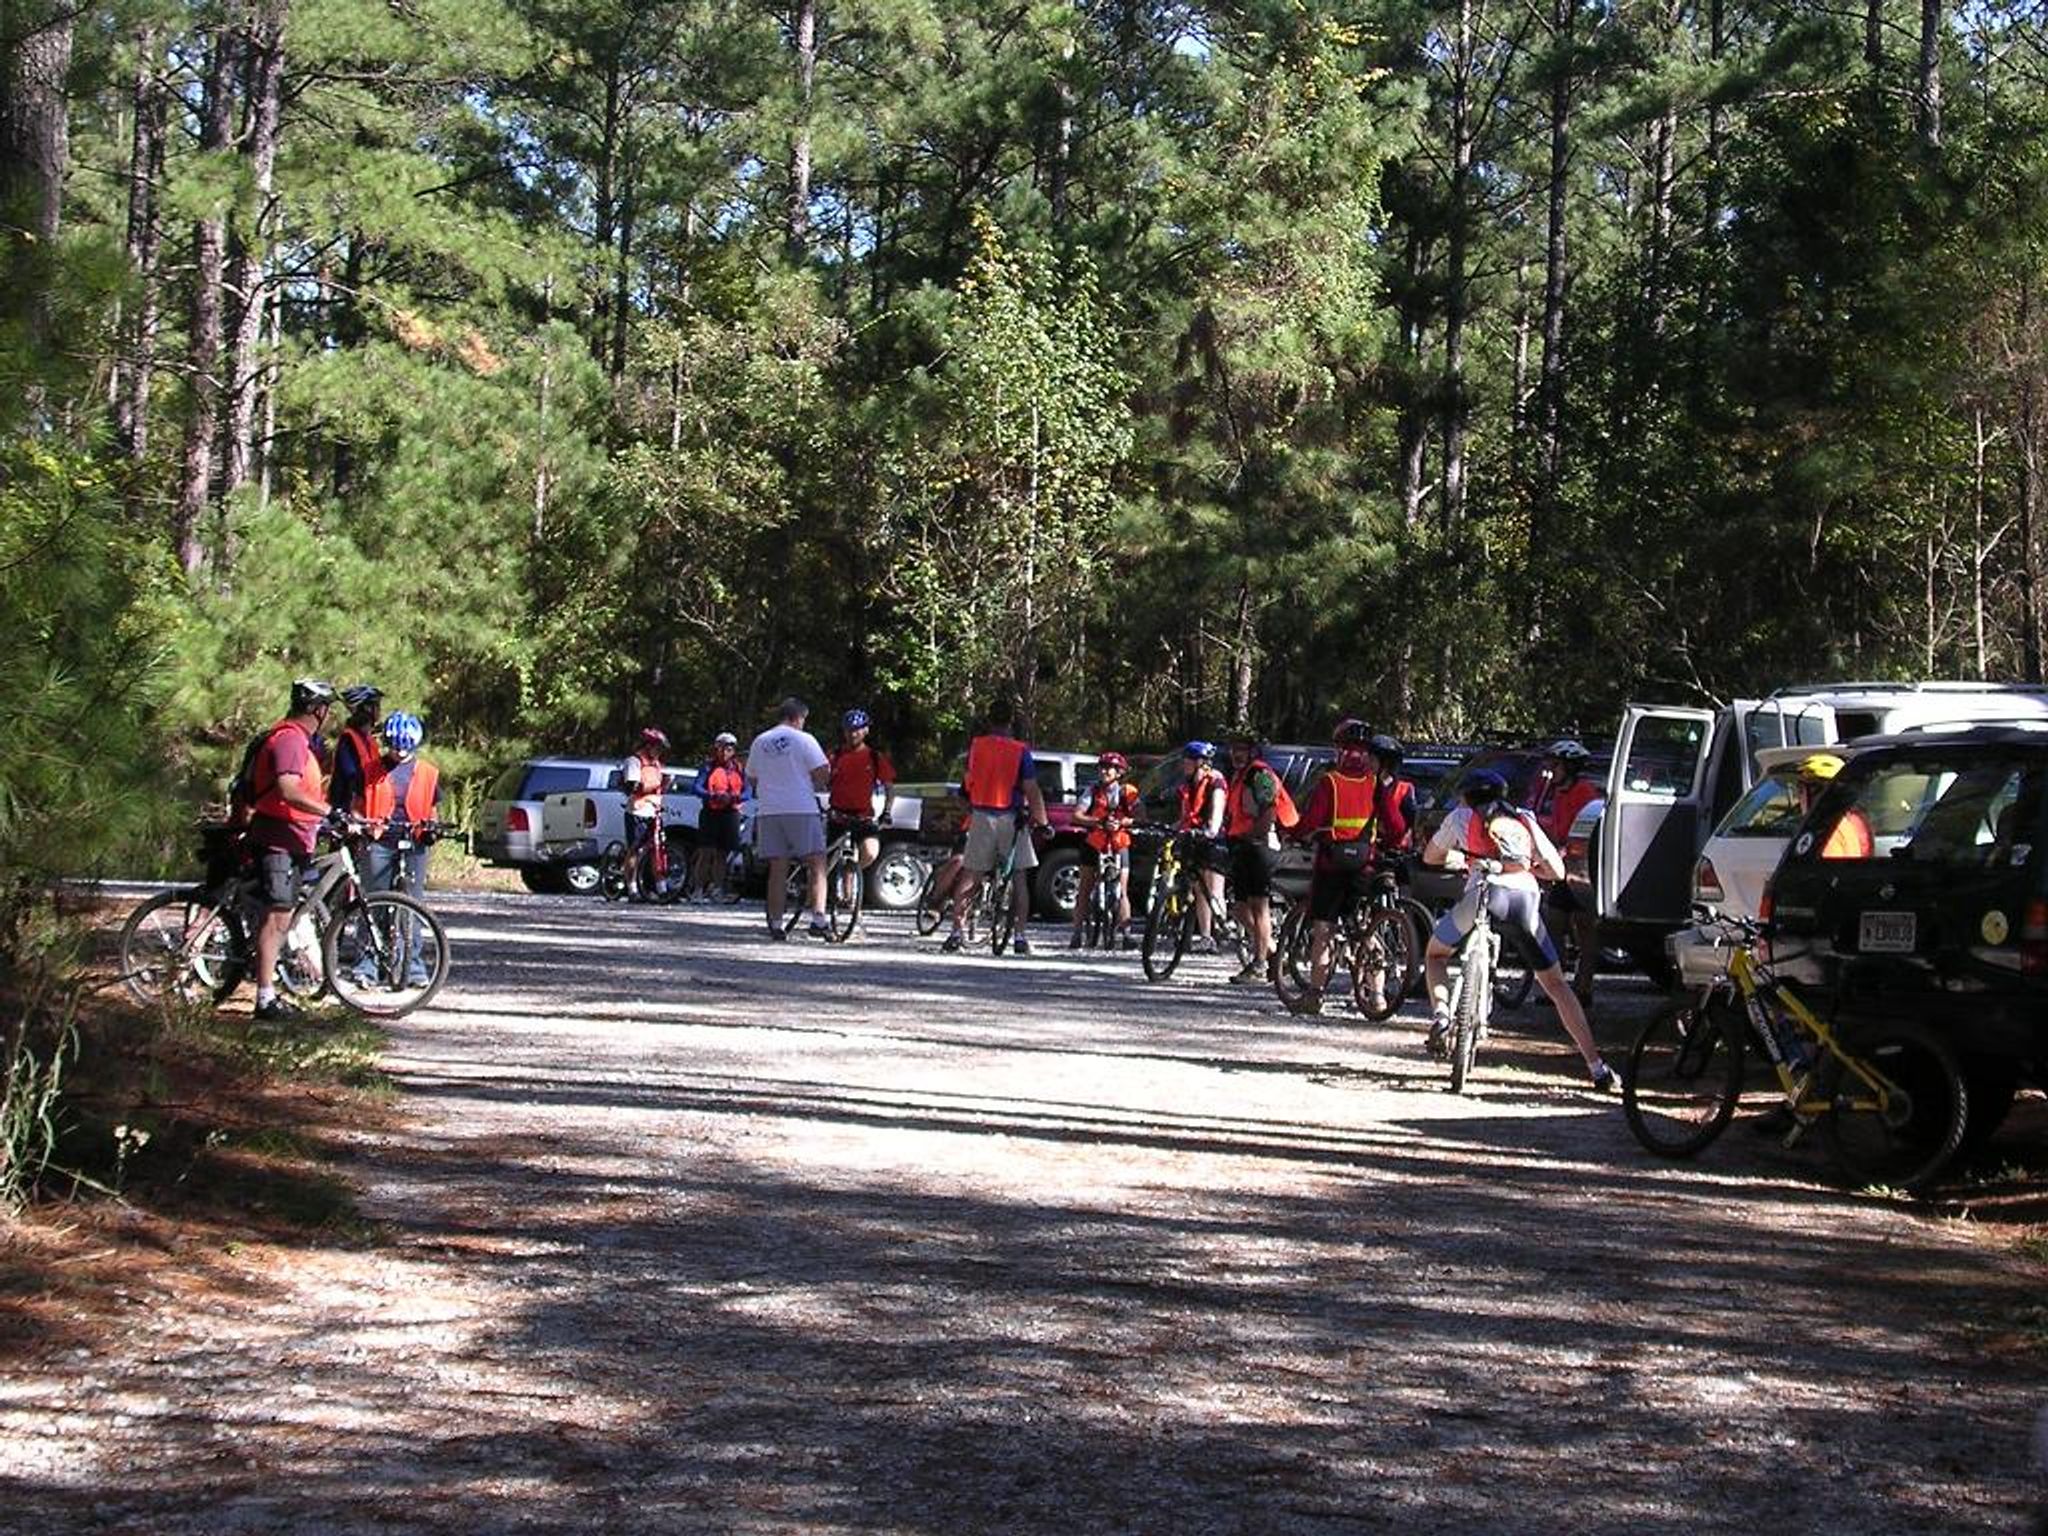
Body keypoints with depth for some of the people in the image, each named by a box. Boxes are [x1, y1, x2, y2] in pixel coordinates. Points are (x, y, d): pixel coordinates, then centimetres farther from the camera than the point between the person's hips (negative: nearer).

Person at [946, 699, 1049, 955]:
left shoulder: (976, 746, 1)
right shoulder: (1020, 751, -6)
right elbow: (1032, 791, -9)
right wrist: (1042, 821, -1)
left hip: (980, 816, 2)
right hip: (1011, 818, -2)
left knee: (969, 875, 11)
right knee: (1019, 877, 6)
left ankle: (957, 931, 6)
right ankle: (1019, 936, 2)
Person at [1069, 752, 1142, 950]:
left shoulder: (1127, 792, -2)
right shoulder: (1093, 791, -3)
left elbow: (1138, 816, -10)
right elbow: (1077, 816, -13)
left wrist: (1120, 823, -29)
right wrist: (1099, 822, -29)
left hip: (1119, 844, 0)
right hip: (1094, 844, 1)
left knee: (1122, 891, -5)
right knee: (1085, 890, 1)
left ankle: (1125, 933, -3)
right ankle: (1077, 934, 3)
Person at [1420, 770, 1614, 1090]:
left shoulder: (1462, 816, 25)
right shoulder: (1524, 820, 29)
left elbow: (1430, 856, 37)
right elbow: (1557, 871, 27)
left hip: (1484, 894, -2)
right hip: (1526, 896, 2)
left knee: (1435, 954, 24)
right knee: (1555, 984, 14)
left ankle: (1440, 1013, -4)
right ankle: (1597, 1067, 7)